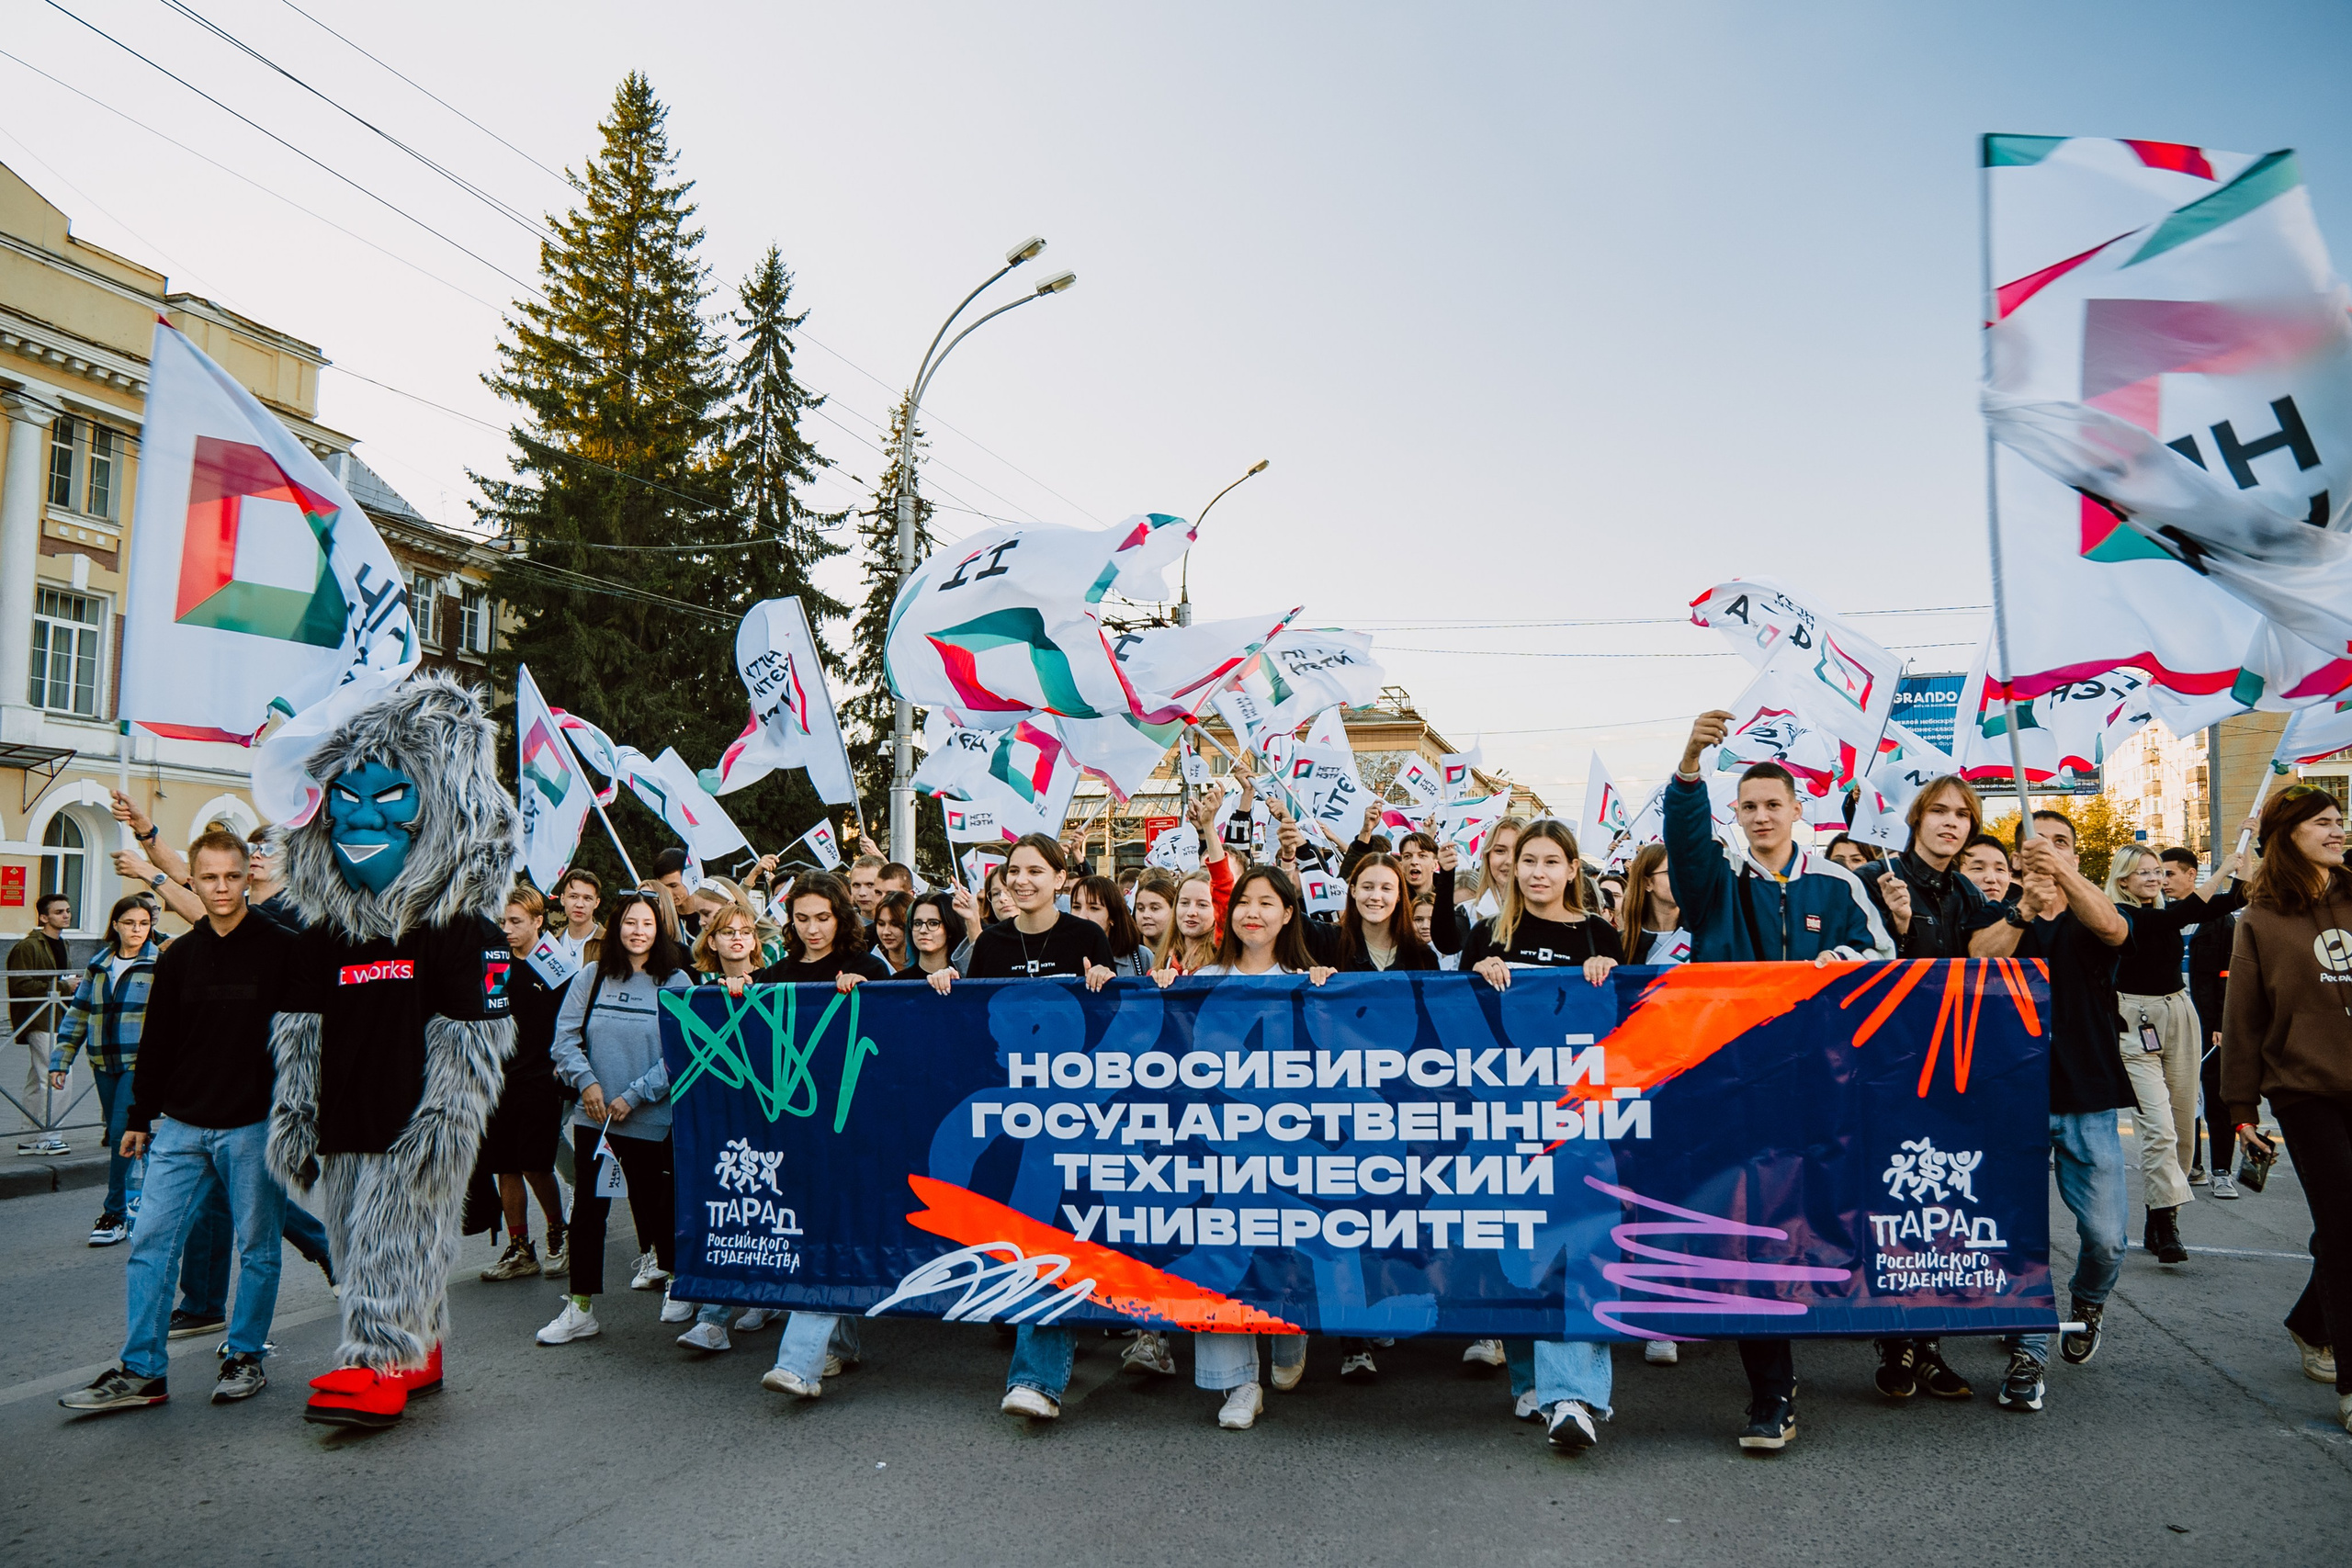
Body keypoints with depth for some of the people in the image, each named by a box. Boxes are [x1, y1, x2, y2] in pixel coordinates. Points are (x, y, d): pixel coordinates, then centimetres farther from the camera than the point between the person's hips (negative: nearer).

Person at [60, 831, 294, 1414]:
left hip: (255, 1126, -4)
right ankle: (142, 1372, 11)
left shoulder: (280, 950, -5)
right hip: (181, 1127, 4)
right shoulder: (178, 957, 8)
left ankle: (246, 1357, 20)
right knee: (151, 1244, 2)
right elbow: (156, 1044, 15)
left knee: (257, 1247, 6)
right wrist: (140, 1117, 14)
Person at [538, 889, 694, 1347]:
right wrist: (586, 1081, -12)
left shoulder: (676, 983, -4)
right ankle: (580, 1308, 12)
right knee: (588, 1207, 3)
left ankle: (676, 1282, 33)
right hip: (593, 1116, 2)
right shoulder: (591, 978, 4)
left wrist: (634, 1095, -13)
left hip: (651, 1119, -2)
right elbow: (565, 1036, 2)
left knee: (653, 1205, 9)